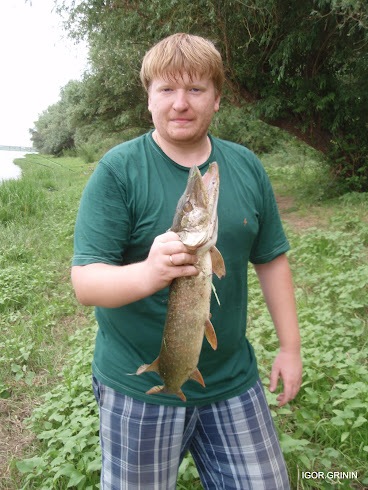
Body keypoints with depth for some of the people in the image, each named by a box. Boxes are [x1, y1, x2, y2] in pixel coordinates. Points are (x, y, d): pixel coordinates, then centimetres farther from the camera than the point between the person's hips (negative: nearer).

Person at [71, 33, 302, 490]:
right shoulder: (117, 170, -12)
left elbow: (271, 259, 8)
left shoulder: (246, 166, 1)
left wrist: (290, 345, 7)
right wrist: (148, 273, -37)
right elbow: (85, 281, -17)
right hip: (139, 388, -3)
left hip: (232, 379, 4)